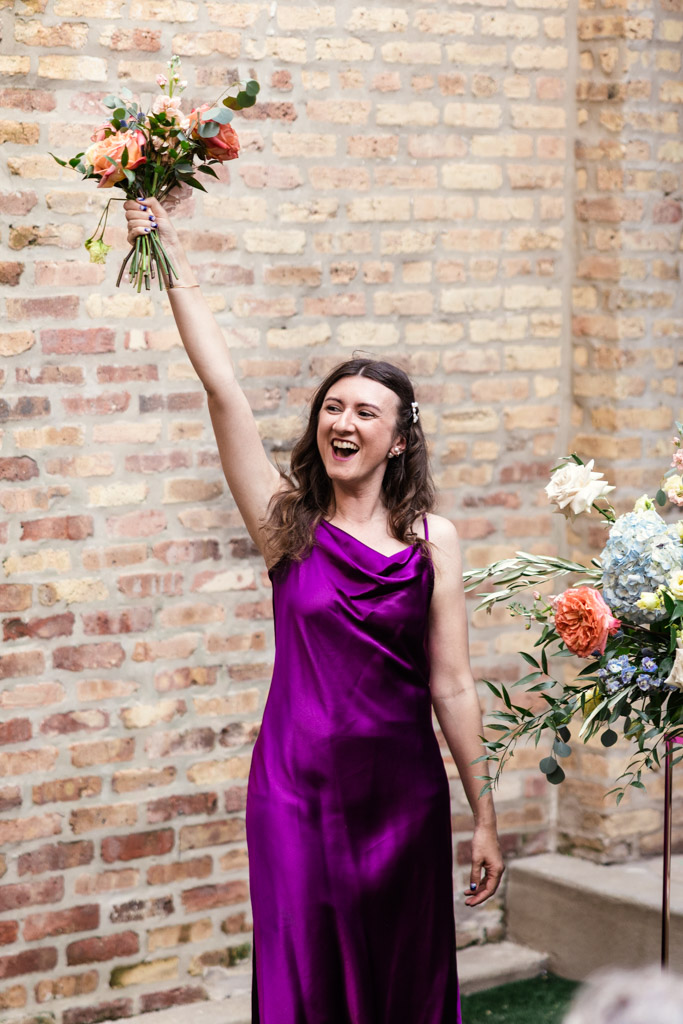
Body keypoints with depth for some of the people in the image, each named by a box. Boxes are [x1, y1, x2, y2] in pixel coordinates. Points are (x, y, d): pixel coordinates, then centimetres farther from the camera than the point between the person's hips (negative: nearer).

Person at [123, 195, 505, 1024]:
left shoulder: (434, 540, 0)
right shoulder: (286, 524, -2)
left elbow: (452, 687, 1)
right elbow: (223, 389, -9)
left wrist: (483, 816, 2)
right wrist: (171, 262, -14)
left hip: (403, 791, 1)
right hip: (298, 789, -1)